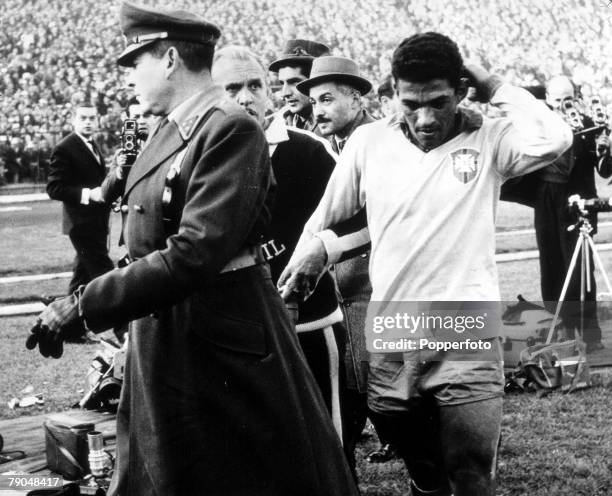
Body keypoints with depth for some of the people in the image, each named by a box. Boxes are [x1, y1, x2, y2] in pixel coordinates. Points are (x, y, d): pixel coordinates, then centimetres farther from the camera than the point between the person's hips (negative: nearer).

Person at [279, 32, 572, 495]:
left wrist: (494, 86, -13)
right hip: (390, 346, 3)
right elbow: (325, 220, 14)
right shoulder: (368, 141, 2)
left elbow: (553, 139, -23)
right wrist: (294, 278, 12)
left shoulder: (488, 139, -3)